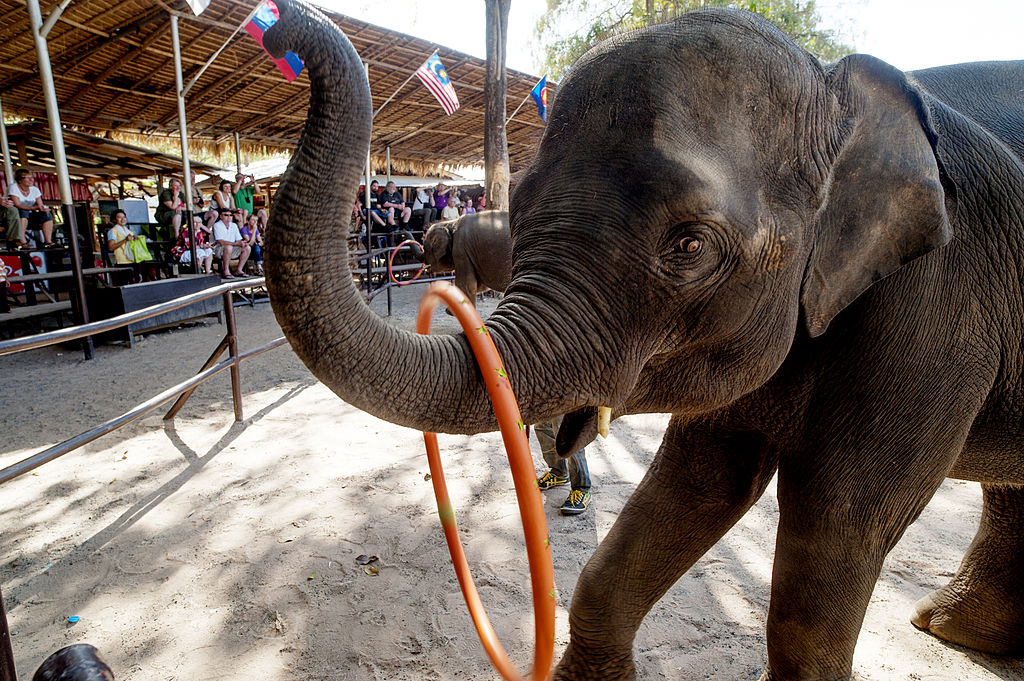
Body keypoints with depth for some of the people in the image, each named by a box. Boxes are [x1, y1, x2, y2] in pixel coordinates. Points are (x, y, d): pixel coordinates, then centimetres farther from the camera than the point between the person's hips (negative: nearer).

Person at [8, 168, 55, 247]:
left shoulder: (35, 189, 8)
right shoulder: (14, 188, -9)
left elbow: (40, 205, 2)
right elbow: (17, 205, -21)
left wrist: (43, 208, -24)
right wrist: (34, 208, -36)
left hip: (30, 218, 5)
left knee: (47, 215, -17)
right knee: (23, 212, -36)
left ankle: (48, 241, -27)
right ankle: (21, 240, -41)